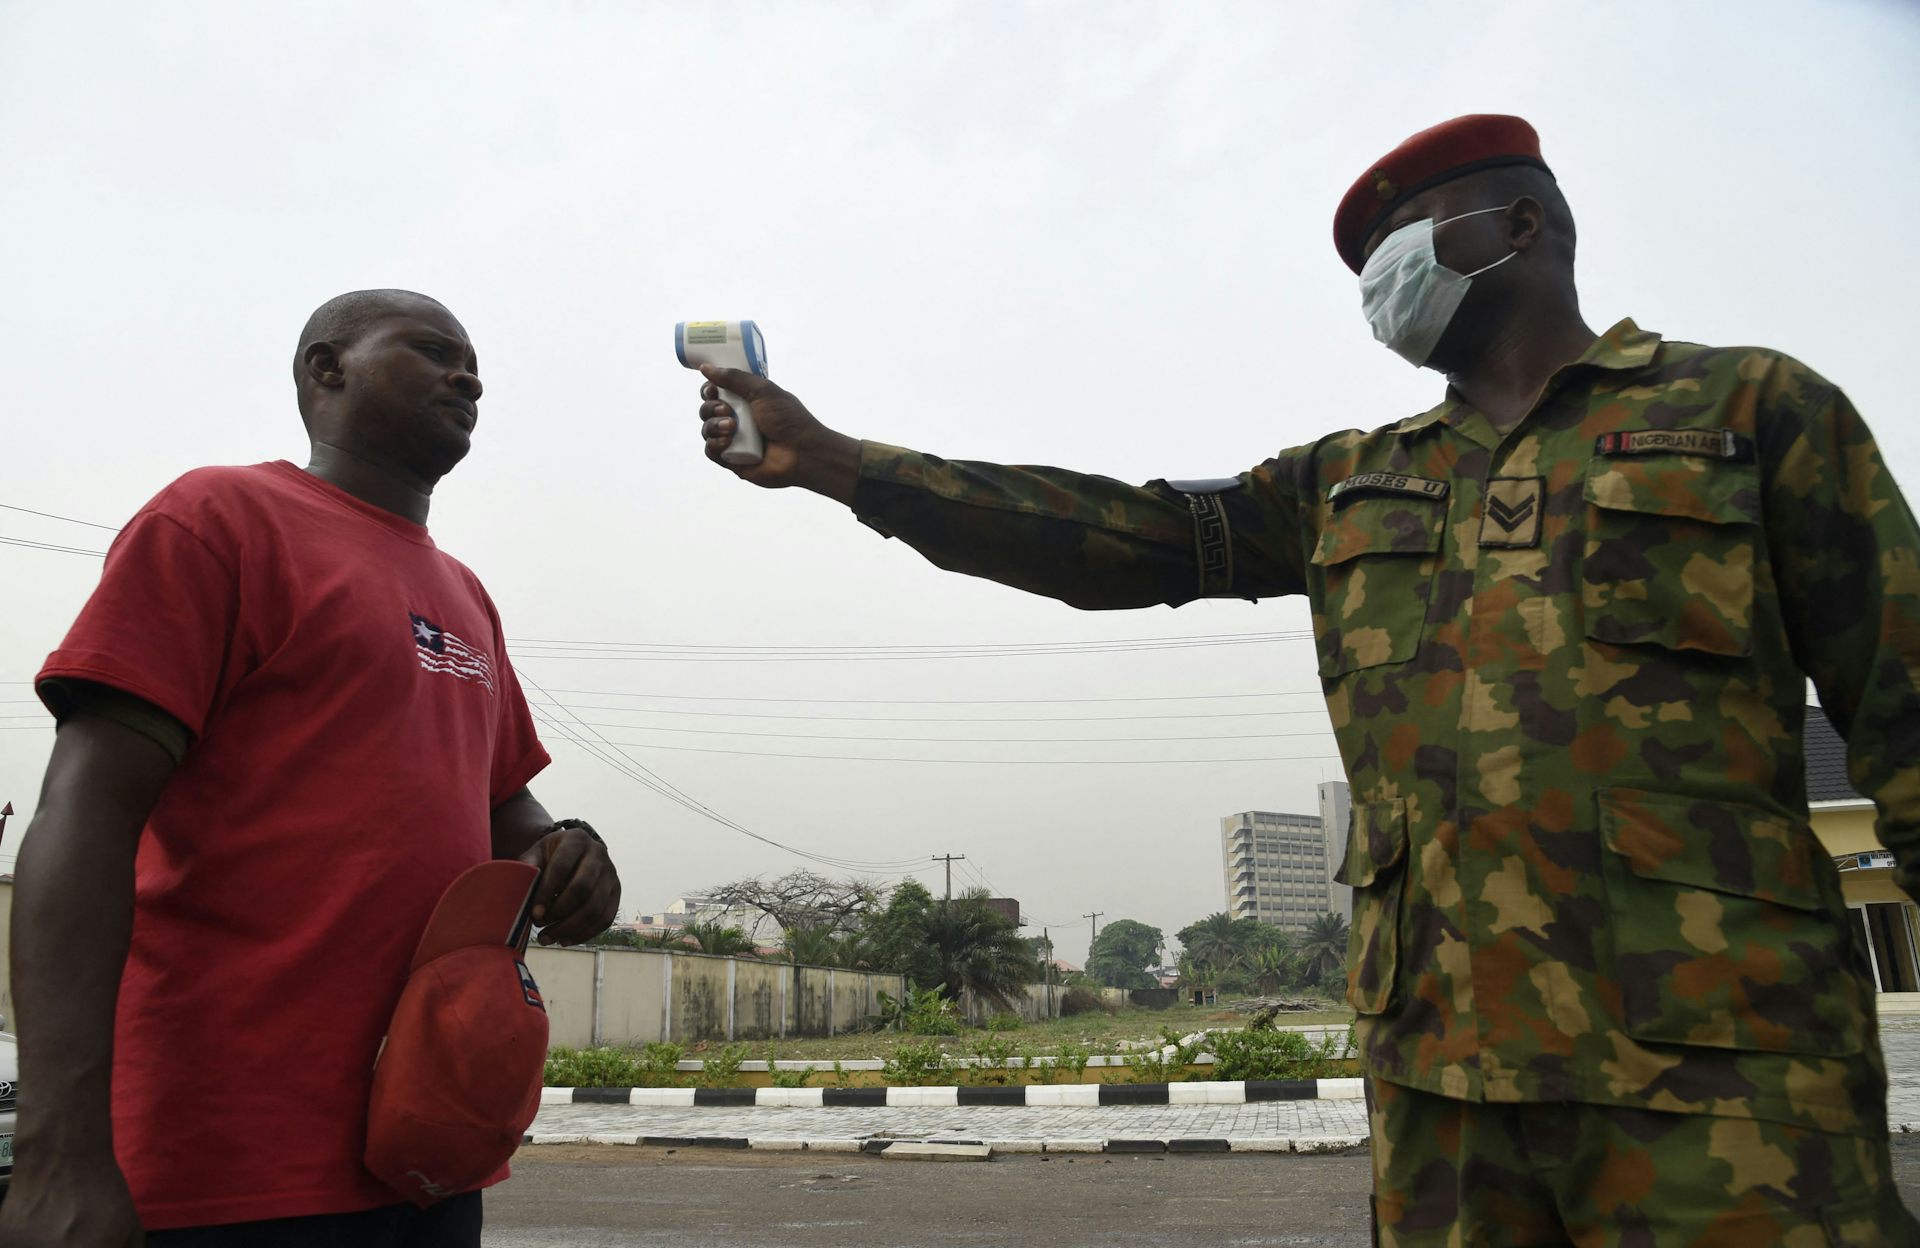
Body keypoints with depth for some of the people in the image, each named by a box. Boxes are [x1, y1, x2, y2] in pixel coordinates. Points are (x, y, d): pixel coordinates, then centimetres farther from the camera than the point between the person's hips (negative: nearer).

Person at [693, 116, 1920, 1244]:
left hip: (1709, 1066, -3)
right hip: (1436, 1056, 4)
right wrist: (829, 458, 3)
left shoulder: (1752, 408, 5)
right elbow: (1113, 535, 8)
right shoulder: (1350, 484, 16)